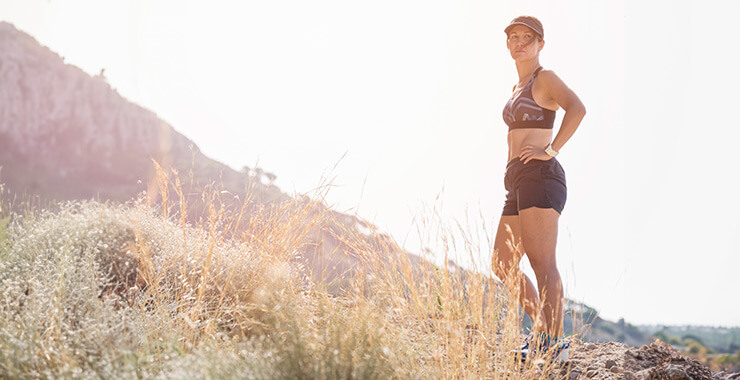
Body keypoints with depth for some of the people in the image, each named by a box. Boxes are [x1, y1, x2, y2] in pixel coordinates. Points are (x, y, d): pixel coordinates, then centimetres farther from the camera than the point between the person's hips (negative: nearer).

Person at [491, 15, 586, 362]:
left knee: (543, 264, -14)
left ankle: (555, 344, -15)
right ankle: (541, 329, 17)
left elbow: (577, 107, -21)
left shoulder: (545, 78, -2)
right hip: (518, 183, 10)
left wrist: (550, 151, -20)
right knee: (502, 265, 11)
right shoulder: (520, 87, 24)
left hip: (540, 177, -10)